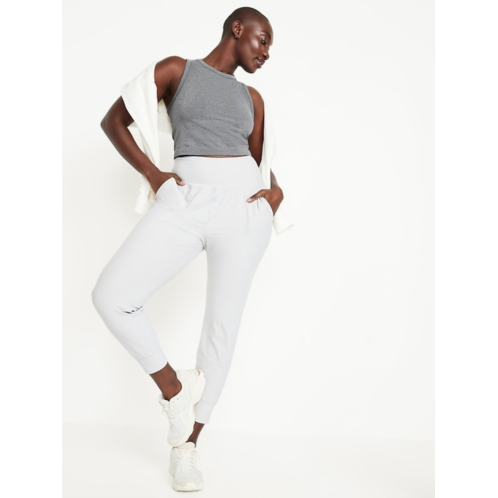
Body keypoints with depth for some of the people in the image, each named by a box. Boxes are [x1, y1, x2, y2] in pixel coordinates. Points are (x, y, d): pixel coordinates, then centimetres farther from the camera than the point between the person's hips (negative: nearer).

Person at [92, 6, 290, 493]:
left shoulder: (252, 98, 22)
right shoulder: (177, 69, 12)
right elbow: (113, 120, 10)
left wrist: (276, 191, 4)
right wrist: (152, 173, -3)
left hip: (243, 206, 3)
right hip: (185, 201, -2)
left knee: (224, 324, -2)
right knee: (111, 296, -17)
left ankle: (187, 444, 13)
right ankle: (173, 388, 6)